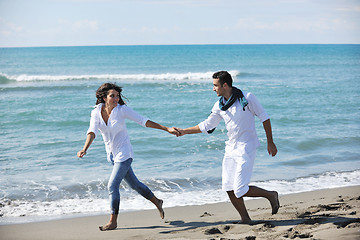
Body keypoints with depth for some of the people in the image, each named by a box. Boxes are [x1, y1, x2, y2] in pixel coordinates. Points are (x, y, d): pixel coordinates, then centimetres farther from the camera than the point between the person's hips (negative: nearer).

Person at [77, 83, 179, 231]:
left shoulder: (122, 109, -14)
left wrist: (167, 129, -14)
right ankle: (156, 202, 40)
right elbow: (92, 132, -19)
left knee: (112, 185, -12)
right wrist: (84, 149, -38)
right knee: (133, 183, 18)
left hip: (124, 154, -5)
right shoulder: (96, 112, -6)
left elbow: (143, 121, -12)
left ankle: (113, 221, 1)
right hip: (111, 154, 5)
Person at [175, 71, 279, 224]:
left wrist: (270, 142, -4)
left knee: (240, 190, -11)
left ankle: (271, 195, 11)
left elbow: (264, 118, -4)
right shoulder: (219, 106, 4)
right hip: (231, 148, 6)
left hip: (246, 148, -6)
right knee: (229, 189, 2)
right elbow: (207, 126, 16)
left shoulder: (247, 98, -12)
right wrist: (185, 131, 12)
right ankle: (245, 219, 16)